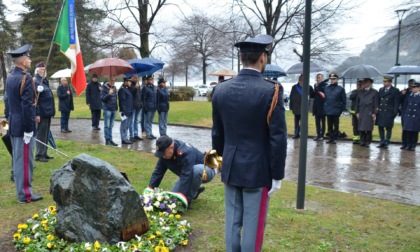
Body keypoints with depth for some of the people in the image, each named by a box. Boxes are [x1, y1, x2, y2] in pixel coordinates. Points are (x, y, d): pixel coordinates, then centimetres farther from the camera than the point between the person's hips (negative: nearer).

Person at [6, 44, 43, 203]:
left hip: (13, 124, 9)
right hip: (22, 126, -9)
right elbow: (27, 106, -23)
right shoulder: (25, 78, -18)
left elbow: (11, 101, 16)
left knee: (18, 159, 16)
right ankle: (25, 194, 6)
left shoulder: (10, 77, 12)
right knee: (25, 160, -2)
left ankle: (21, 190, 27)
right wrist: (28, 129, -20)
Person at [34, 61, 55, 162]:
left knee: (46, 134, 15)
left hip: (48, 112, 9)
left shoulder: (44, 81, 16)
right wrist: (37, 114, -23)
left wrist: (51, 110, 18)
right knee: (41, 134, -2)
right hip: (42, 113, -9)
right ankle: (39, 155, 7)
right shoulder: (36, 82, -13)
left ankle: (44, 153, 24)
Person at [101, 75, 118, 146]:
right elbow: (102, 98, -13)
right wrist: (109, 94, -27)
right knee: (107, 125, -3)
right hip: (107, 109, -6)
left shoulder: (114, 87, 13)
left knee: (111, 126, 11)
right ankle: (107, 140, 1)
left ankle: (110, 139, 16)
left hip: (114, 109, 6)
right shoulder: (105, 87, -7)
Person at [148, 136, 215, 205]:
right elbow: (157, 172, -11)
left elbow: (186, 176, -41)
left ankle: (189, 199, -20)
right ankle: (195, 189, 18)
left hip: (206, 171, -7)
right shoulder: (165, 154, -13)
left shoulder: (186, 152, -37)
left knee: (196, 169, -42)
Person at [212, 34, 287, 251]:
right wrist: (277, 175, -6)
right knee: (253, 224, 7)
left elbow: (217, 133, 9)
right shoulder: (271, 91, -15)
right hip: (258, 170, -5)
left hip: (231, 168, 5)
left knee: (232, 221, 15)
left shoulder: (221, 90, 0)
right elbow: (278, 138, -15)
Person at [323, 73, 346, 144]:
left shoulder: (340, 89, -3)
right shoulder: (326, 88, 5)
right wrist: (324, 108, 5)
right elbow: (324, 98, 13)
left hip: (336, 111, -3)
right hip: (328, 111, 3)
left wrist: (342, 109, -6)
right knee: (329, 125, 10)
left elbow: (343, 100, -2)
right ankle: (330, 138, 18)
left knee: (336, 126, 5)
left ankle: (335, 138, 12)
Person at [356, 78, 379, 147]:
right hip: (361, 113, 3)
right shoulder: (360, 92, 15)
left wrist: (374, 113, -6)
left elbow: (376, 104, 1)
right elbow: (357, 103, 13)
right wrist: (357, 112, 5)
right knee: (361, 128, 1)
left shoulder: (374, 92, 5)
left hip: (369, 113, -3)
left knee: (368, 128, -3)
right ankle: (362, 141, 9)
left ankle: (368, 142, 5)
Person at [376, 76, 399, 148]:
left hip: (389, 112, -5)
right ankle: (382, 142, 15)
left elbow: (397, 103, -4)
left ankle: (386, 142, 7)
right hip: (380, 112, 5)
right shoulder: (381, 90, 13)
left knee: (388, 128, 1)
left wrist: (395, 112, -10)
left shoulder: (395, 91, -2)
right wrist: (377, 108, 5)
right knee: (380, 127, 6)